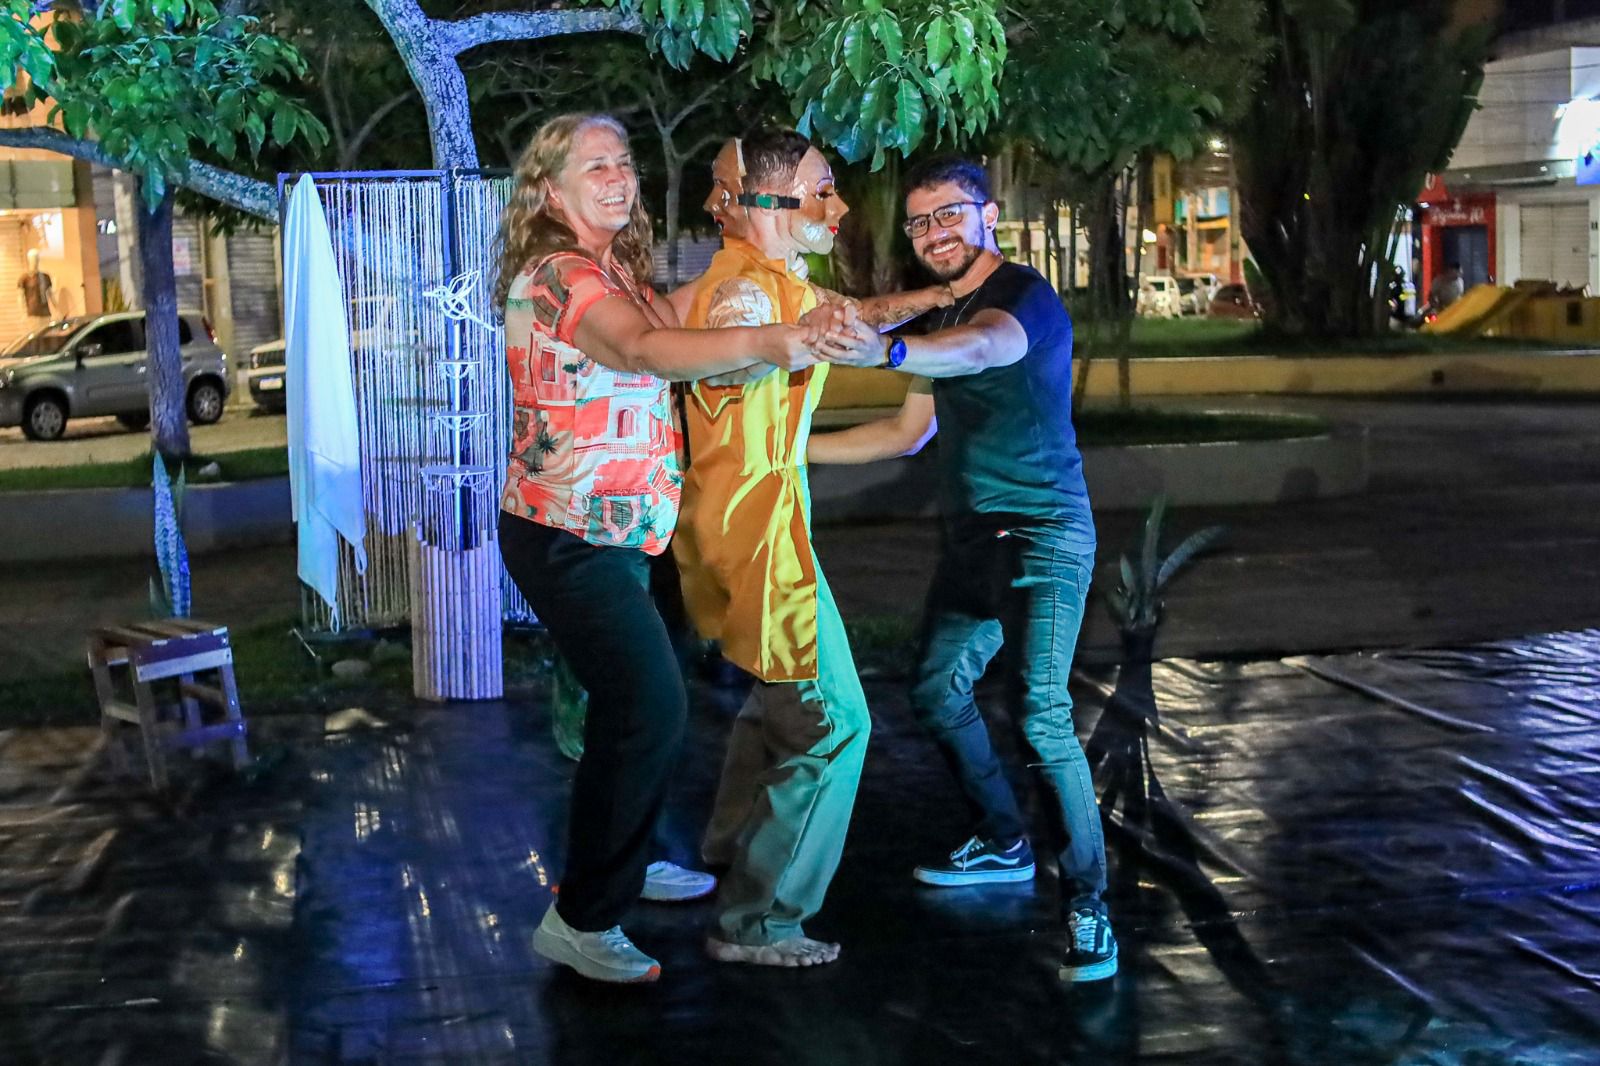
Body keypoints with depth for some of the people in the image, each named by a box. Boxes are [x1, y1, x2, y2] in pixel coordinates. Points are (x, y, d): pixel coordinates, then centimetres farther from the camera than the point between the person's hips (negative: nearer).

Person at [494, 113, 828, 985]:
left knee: (637, 701, 19)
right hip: (568, 538, -10)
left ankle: (628, 860, 37)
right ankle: (583, 921, -3)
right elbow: (647, 351, -35)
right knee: (648, 709, -12)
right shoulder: (558, 276, -18)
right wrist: (764, 344, -47)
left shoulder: (615, 274, 15)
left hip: (613, 532, 10)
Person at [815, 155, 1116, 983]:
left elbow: (983, 348, -39)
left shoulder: (1024, 295, -14)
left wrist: (885, 351, -58)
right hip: (970, 536, 9)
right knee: (937, 693, 16)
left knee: (1039, 712, -19)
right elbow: (910, 431, 23)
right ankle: (1004, 844, 34)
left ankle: (1088, 905, -12)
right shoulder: (939, 315, 13)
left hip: (1041, 534, -9)